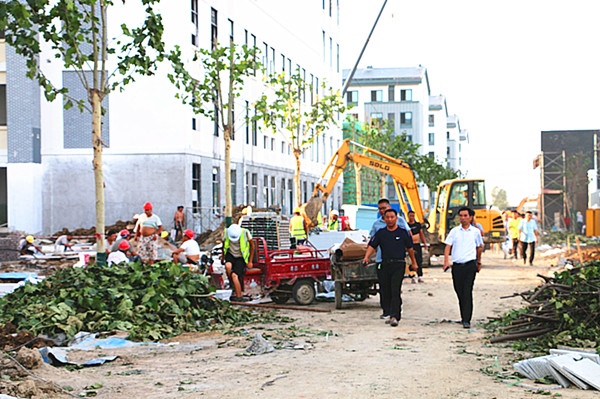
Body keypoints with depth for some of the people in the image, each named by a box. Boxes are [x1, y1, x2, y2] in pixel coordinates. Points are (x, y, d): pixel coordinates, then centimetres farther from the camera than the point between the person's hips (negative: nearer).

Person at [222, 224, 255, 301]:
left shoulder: (245, 233, -19)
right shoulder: (226, 232, -12)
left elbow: (252, 245, -4)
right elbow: (224, 244, 10)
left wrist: (250, 261, -3)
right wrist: (223, 256, 19)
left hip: (241, 257, -2)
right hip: (230, 254, 2)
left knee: (234, 275, -20)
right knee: (228, 266, -32)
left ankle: (239, 296, -6)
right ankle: (231, 283, -6)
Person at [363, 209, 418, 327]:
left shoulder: (403, 232, 4)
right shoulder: (380, 233, 9)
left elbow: (410, 248, 13)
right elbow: (372, 246, 5)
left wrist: (414, 262, 19)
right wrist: (366, 257, -12)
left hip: (399, 265, -3)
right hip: (385, 264, 4)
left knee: (395, 291, -13)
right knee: (386, 291, 6)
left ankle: (395, 316, -17)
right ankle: (392, 314, 20)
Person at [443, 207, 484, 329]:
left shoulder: (476, 231, 7)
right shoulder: (454, 231, 7)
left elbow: (479, 247, 20)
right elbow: (448, 246, 1)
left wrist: (479, 262, 26)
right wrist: (446, 260, -15)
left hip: (470, 265, -2)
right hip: (457, 266, 2)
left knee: (467, 292, -12)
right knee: (459, 292, 8)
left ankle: (467, 320, -13)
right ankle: (463, 317, 25)